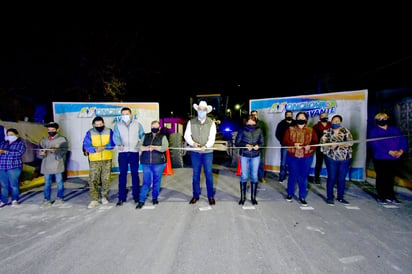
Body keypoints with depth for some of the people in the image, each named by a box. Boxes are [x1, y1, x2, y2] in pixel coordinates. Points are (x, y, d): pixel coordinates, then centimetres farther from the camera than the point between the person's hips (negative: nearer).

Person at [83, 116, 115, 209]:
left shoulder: (109, 131, 1)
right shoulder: (90, 133, 0)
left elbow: (112, 143, -6)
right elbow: (86, 145, -7)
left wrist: (103, 147, -23)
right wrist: (95, 149, -26)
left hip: (107, 159, 0)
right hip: (94, 160, 0)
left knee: (106, 179, 7)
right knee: (93, 180, -4)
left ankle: (104, 197, 24)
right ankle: (94, 200, 4)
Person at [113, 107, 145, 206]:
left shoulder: (137, 124, 8)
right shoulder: (117, 125, 7)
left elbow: (142, 135, 6)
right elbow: (115, 136, -4)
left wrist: (142, 145, -12)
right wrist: (119, 144, -23)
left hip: (134, 152, 0)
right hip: (123, 153, 0)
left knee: (135, 174, 7)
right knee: (122, 174, 1)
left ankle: (136, 195, 17)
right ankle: (121, 197, 8)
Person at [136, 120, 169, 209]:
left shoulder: (163, 137, 5)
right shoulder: (145, 136, 13)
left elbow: (164, 147, -12)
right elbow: (139, 146, 2)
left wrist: (153, 147, -11)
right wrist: (147, 148, -14)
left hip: (158, 163, -1)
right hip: (146, 163, 1)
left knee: (157, 181, 7)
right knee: (146, 182, 1)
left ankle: (155, 198, 24)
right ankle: (141, 200, 7)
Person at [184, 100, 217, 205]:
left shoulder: (211, 123, 0)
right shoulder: (191, 122, 3)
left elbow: (212, 138, -8)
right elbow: (187, 135, -2)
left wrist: (205, 146, -26)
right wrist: (193, 143, -22)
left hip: (208, 152, -1)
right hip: (195, 152, 1)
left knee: (209, 174, 2)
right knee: (195, 174, 9)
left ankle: (211, 196, 15)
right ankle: (195, 195, 22)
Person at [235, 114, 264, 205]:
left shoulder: (259, 130, -1)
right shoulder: (242, 130, -5)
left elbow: (262, 142, 4)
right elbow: (237, 142, -4)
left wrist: (258, 146, -18)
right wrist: (246, 145, -20)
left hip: (256, 156, 2)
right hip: (244, 156, -1)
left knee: (254, 176, 9)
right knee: (244, 176, 3)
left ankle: (253, 197, 23)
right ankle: (242, 197, 18)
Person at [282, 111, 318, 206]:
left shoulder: (311, 130, 4)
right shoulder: (290, 129, 2)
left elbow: (315, 142, 0)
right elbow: (285, 140, -5)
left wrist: (310, 146, -21)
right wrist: (294, 144, -22)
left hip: (306, 157, 1)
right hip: (293, 156, 0)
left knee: (303, 177, 7)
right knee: (292, 176, 9)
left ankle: (302, 197, 19)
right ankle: (290, 194, 27)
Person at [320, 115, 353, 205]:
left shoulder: (346, 131, 4)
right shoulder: (327, 132, 3)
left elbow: (350, 142, -9)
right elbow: (322, 142, -5)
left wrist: (338, 144, -23)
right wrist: (330, 145, -24)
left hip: (345, 158, 1)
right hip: (331, 158, -1)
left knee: (341, 179, 8)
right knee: (331, 178, 0)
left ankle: (340, 197, 22)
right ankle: (329, 197, 12)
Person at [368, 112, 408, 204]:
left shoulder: (395, 130, 15)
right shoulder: (373, 131, -1)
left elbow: (403, 140, 6)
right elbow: (375, 144, -14)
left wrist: (401, 151, -12)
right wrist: (389, 152, -20)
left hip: (395, 159, 4)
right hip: (380, 159, -4)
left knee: (391, 178, 11)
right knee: (381, 178, 2)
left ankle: (390, 196, 22)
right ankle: (381, 197, 11)